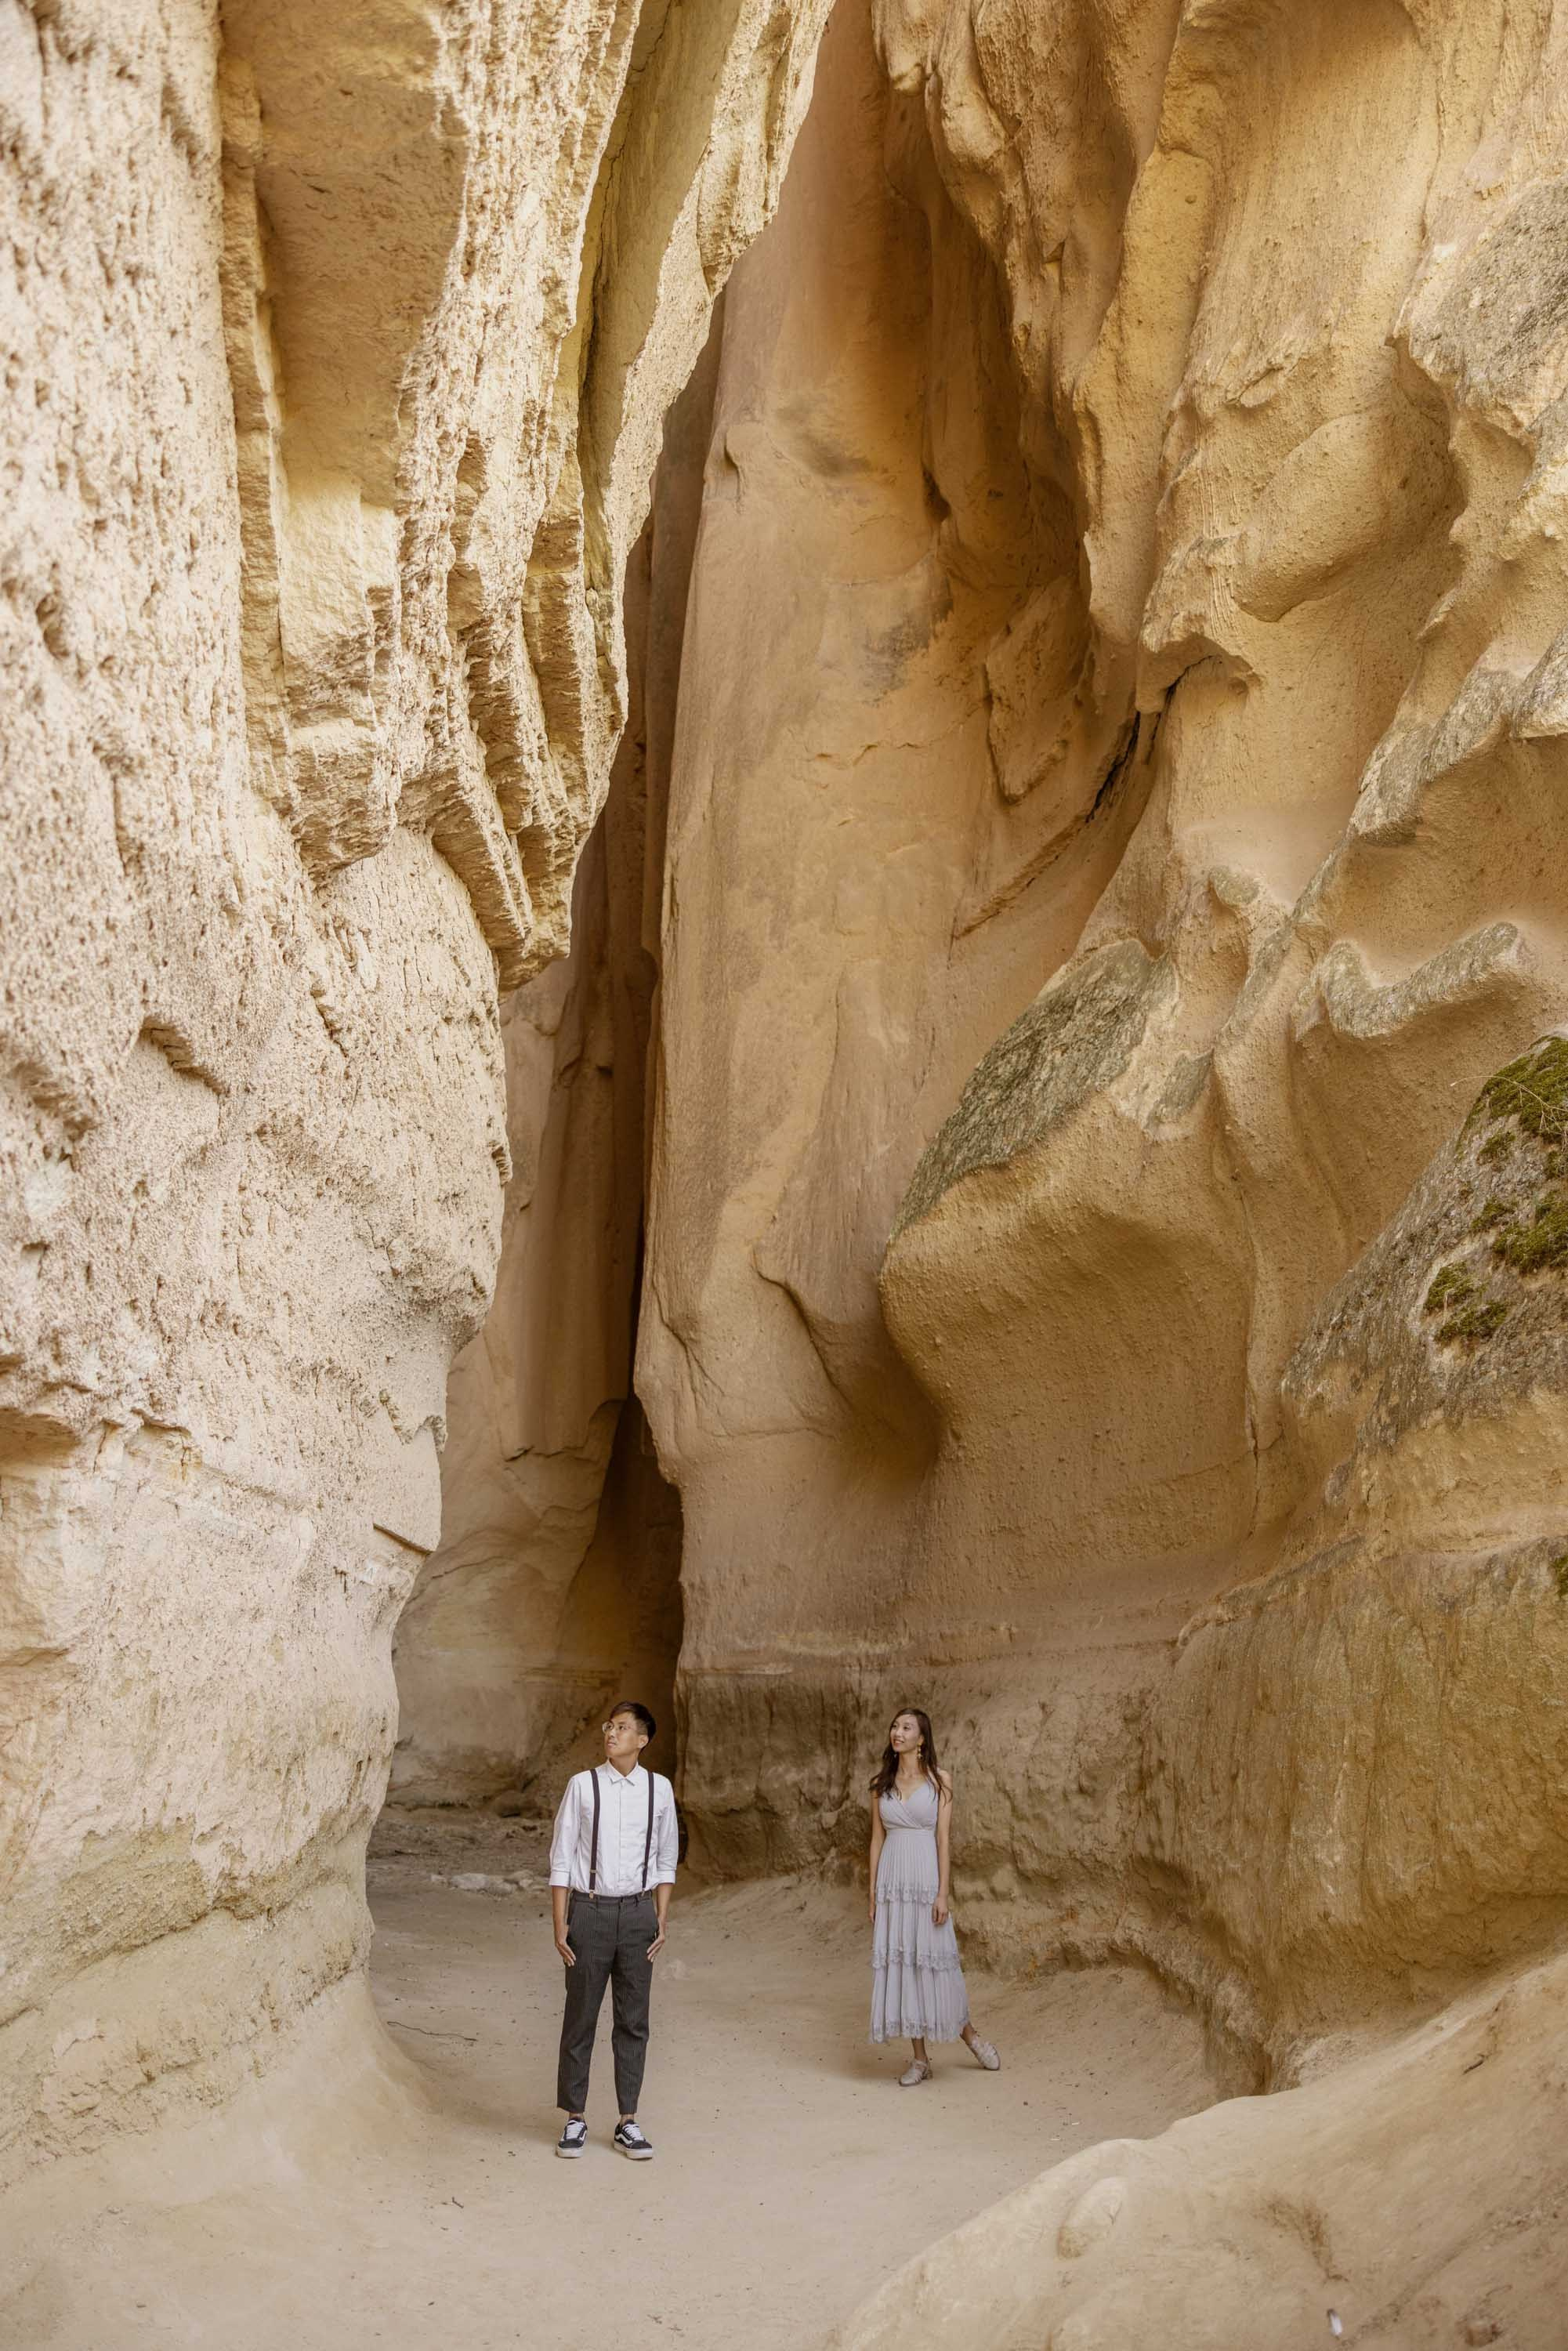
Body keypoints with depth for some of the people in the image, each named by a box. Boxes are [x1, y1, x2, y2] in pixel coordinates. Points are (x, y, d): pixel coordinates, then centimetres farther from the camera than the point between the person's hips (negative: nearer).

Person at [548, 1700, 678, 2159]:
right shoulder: (582, 1785, -5)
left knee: (633, 2020, 8)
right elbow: (561, 1859, -2)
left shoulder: (659, 1789, 1)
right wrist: (560, 1925, -5)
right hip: (590, 1909, -2)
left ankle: (628, 2122, 19)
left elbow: (665, 1861, 10)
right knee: (580, 2018, 7)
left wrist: (662, 1921, 5)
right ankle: (575, 2118, 20)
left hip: (637, 1911, 2)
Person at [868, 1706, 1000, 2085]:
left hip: (926, 1878, -3)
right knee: (900, 1964, 3)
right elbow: (877, 1838, 8)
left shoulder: (938, 1780, -3)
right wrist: (872, 1893, 4)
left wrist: (943, 1894, -12)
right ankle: (920, 2060, 12)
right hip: (891, 1880, 3)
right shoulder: (882, 1783, 7)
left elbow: (944, 1838, -7)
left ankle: (968, 2033, 27)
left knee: (934, 1960, 1)